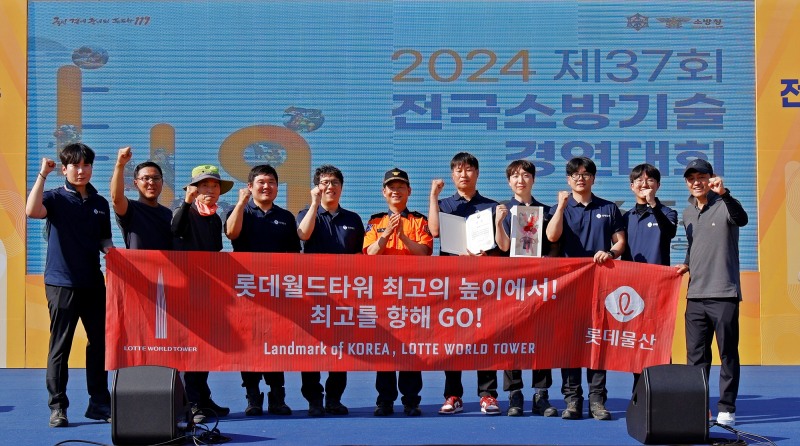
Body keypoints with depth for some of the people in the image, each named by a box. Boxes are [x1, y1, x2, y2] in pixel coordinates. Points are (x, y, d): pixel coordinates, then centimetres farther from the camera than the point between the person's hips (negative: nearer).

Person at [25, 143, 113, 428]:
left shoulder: (100, 204, 14)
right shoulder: (55, 198, -1)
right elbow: (32, 211, -23)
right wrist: (43, 173, -19)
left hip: (93, 283, 5)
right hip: (62, 283, -5)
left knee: (100, 342, 6)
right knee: (60, 345, -1)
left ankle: (99, 403, 15)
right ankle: (57, 407, 5)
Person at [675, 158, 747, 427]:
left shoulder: (723, 206, -5)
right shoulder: (687, 213, 15)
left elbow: (741, 219, -27)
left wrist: (724, 194, -40)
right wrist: (687, 264, 9)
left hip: (723, 294, -6)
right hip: (695, 294, 6)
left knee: (728, 353, 0)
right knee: (695, 355, 8)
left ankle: (726, 408, 6)